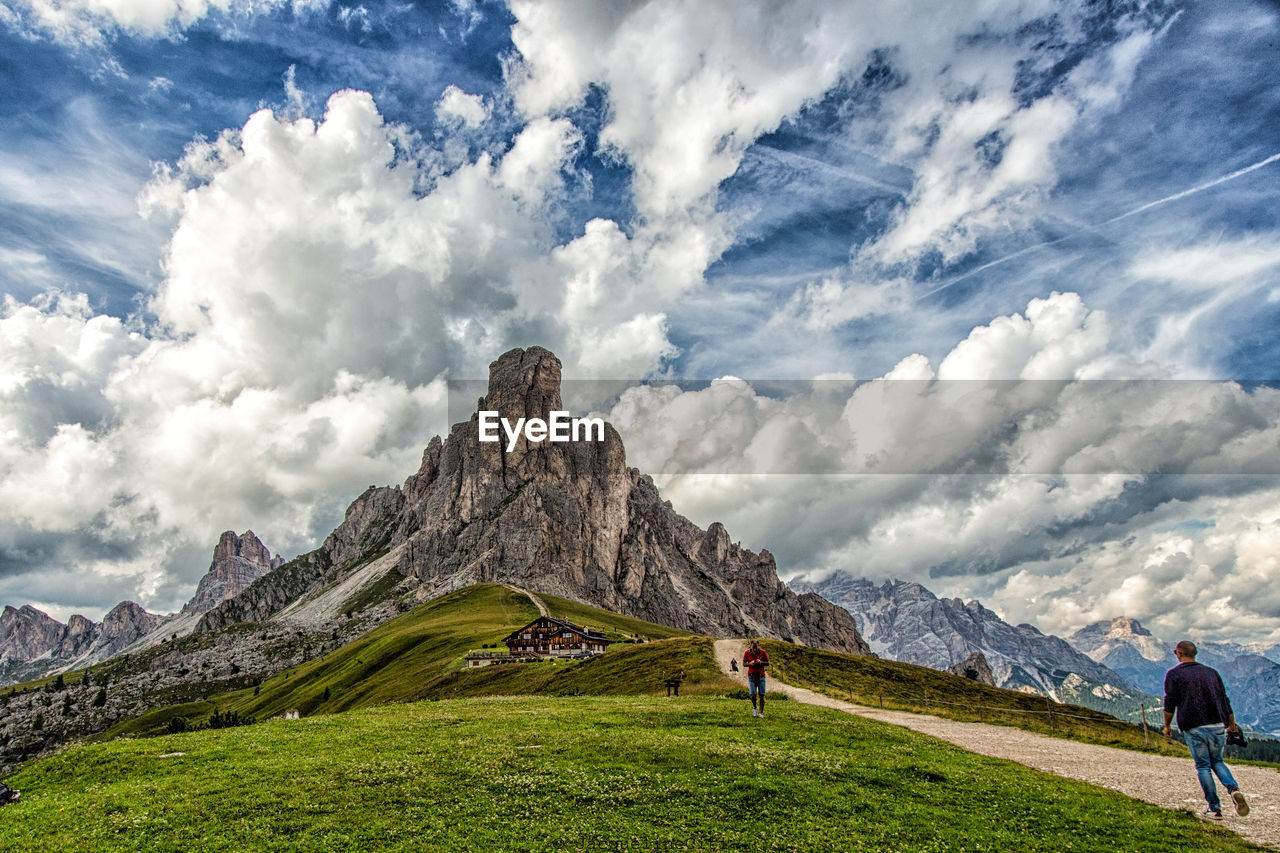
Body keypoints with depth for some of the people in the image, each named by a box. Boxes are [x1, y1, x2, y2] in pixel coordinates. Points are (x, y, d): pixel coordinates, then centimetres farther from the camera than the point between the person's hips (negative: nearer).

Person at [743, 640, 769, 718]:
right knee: (753, 695, -7)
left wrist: (761, 662, -18)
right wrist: (750, 663, -17)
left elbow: (768, 663, 2)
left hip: (761, 676, 0)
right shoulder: (747, 653, -5)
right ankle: (755, 708, 21)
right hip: (751, 676, 0)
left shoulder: (763, 652, -6)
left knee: (761, 695, -1)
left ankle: (761, 712, 11)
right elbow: (744, 664, 4)